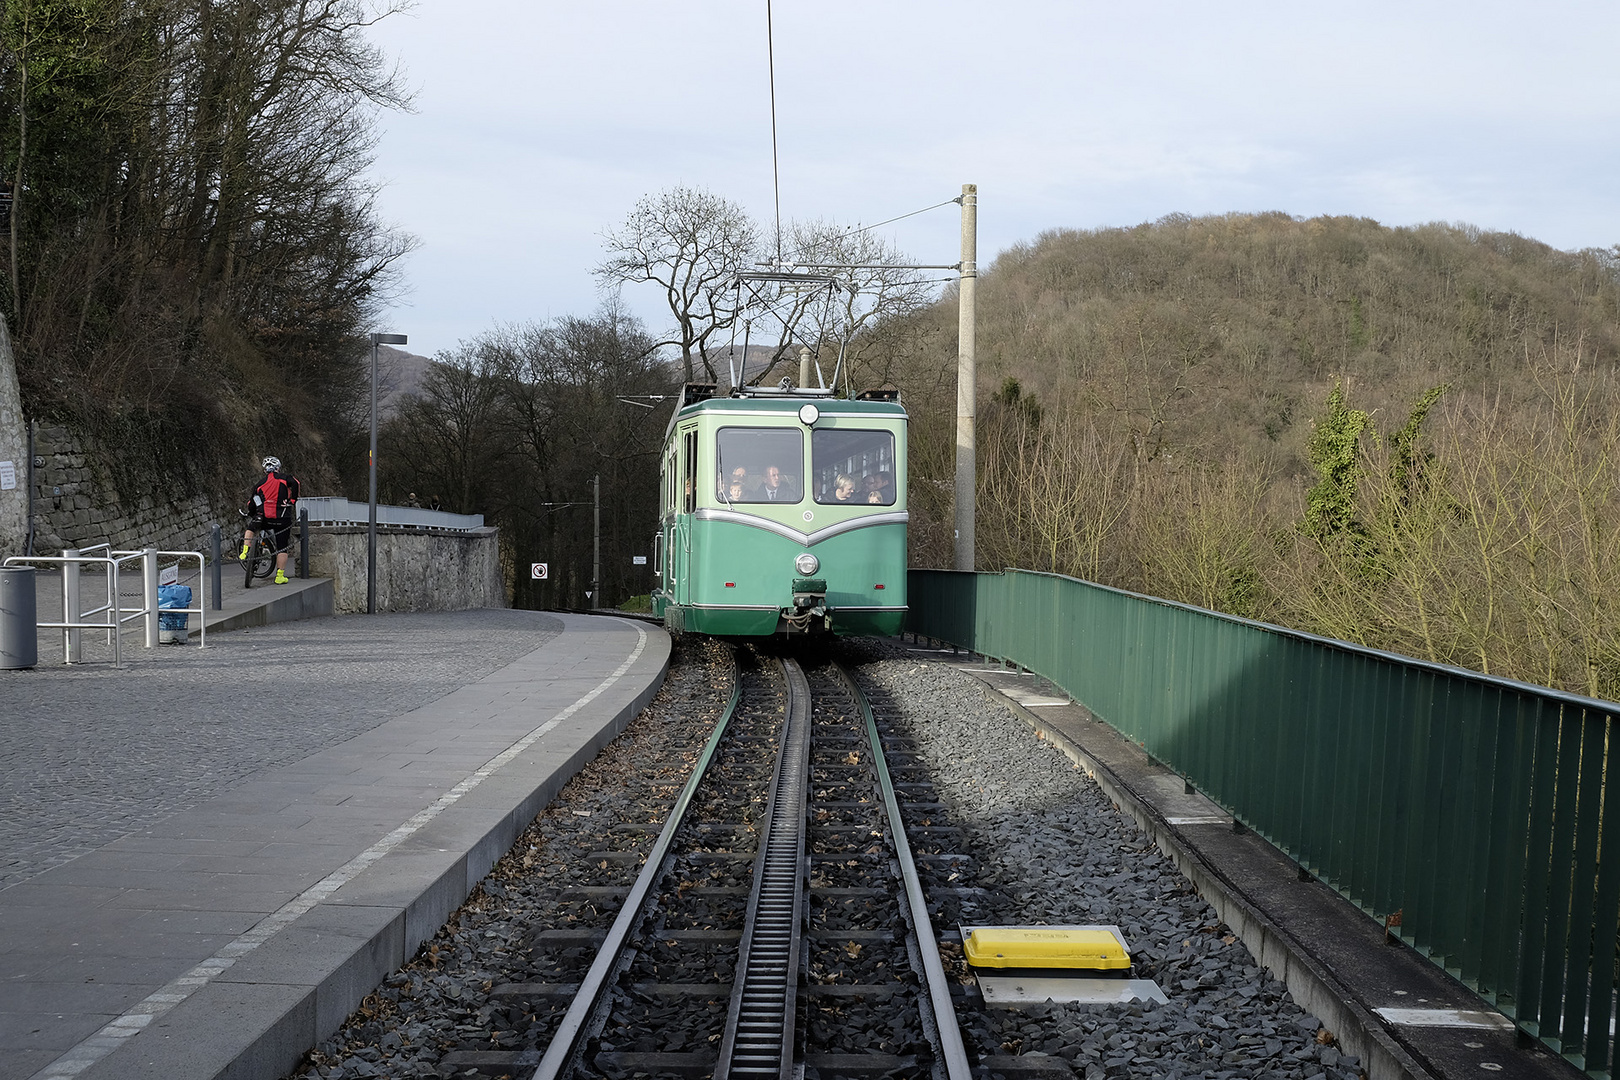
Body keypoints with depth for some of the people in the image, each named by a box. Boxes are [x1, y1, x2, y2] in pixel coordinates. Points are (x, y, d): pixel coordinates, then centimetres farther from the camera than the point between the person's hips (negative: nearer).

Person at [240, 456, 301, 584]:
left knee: (250, 528, 32)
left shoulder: (261, 483, 17)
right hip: (282, 519, -2)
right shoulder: (284, 477, 7)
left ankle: (244, 553, 18)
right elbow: (295, 482, -15)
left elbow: (251, 504, 18)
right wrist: (293, 500, -7)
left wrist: (251, 516, 34)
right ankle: (280, 576, 6)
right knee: (282, 547, 7)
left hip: (265, 517, 2)